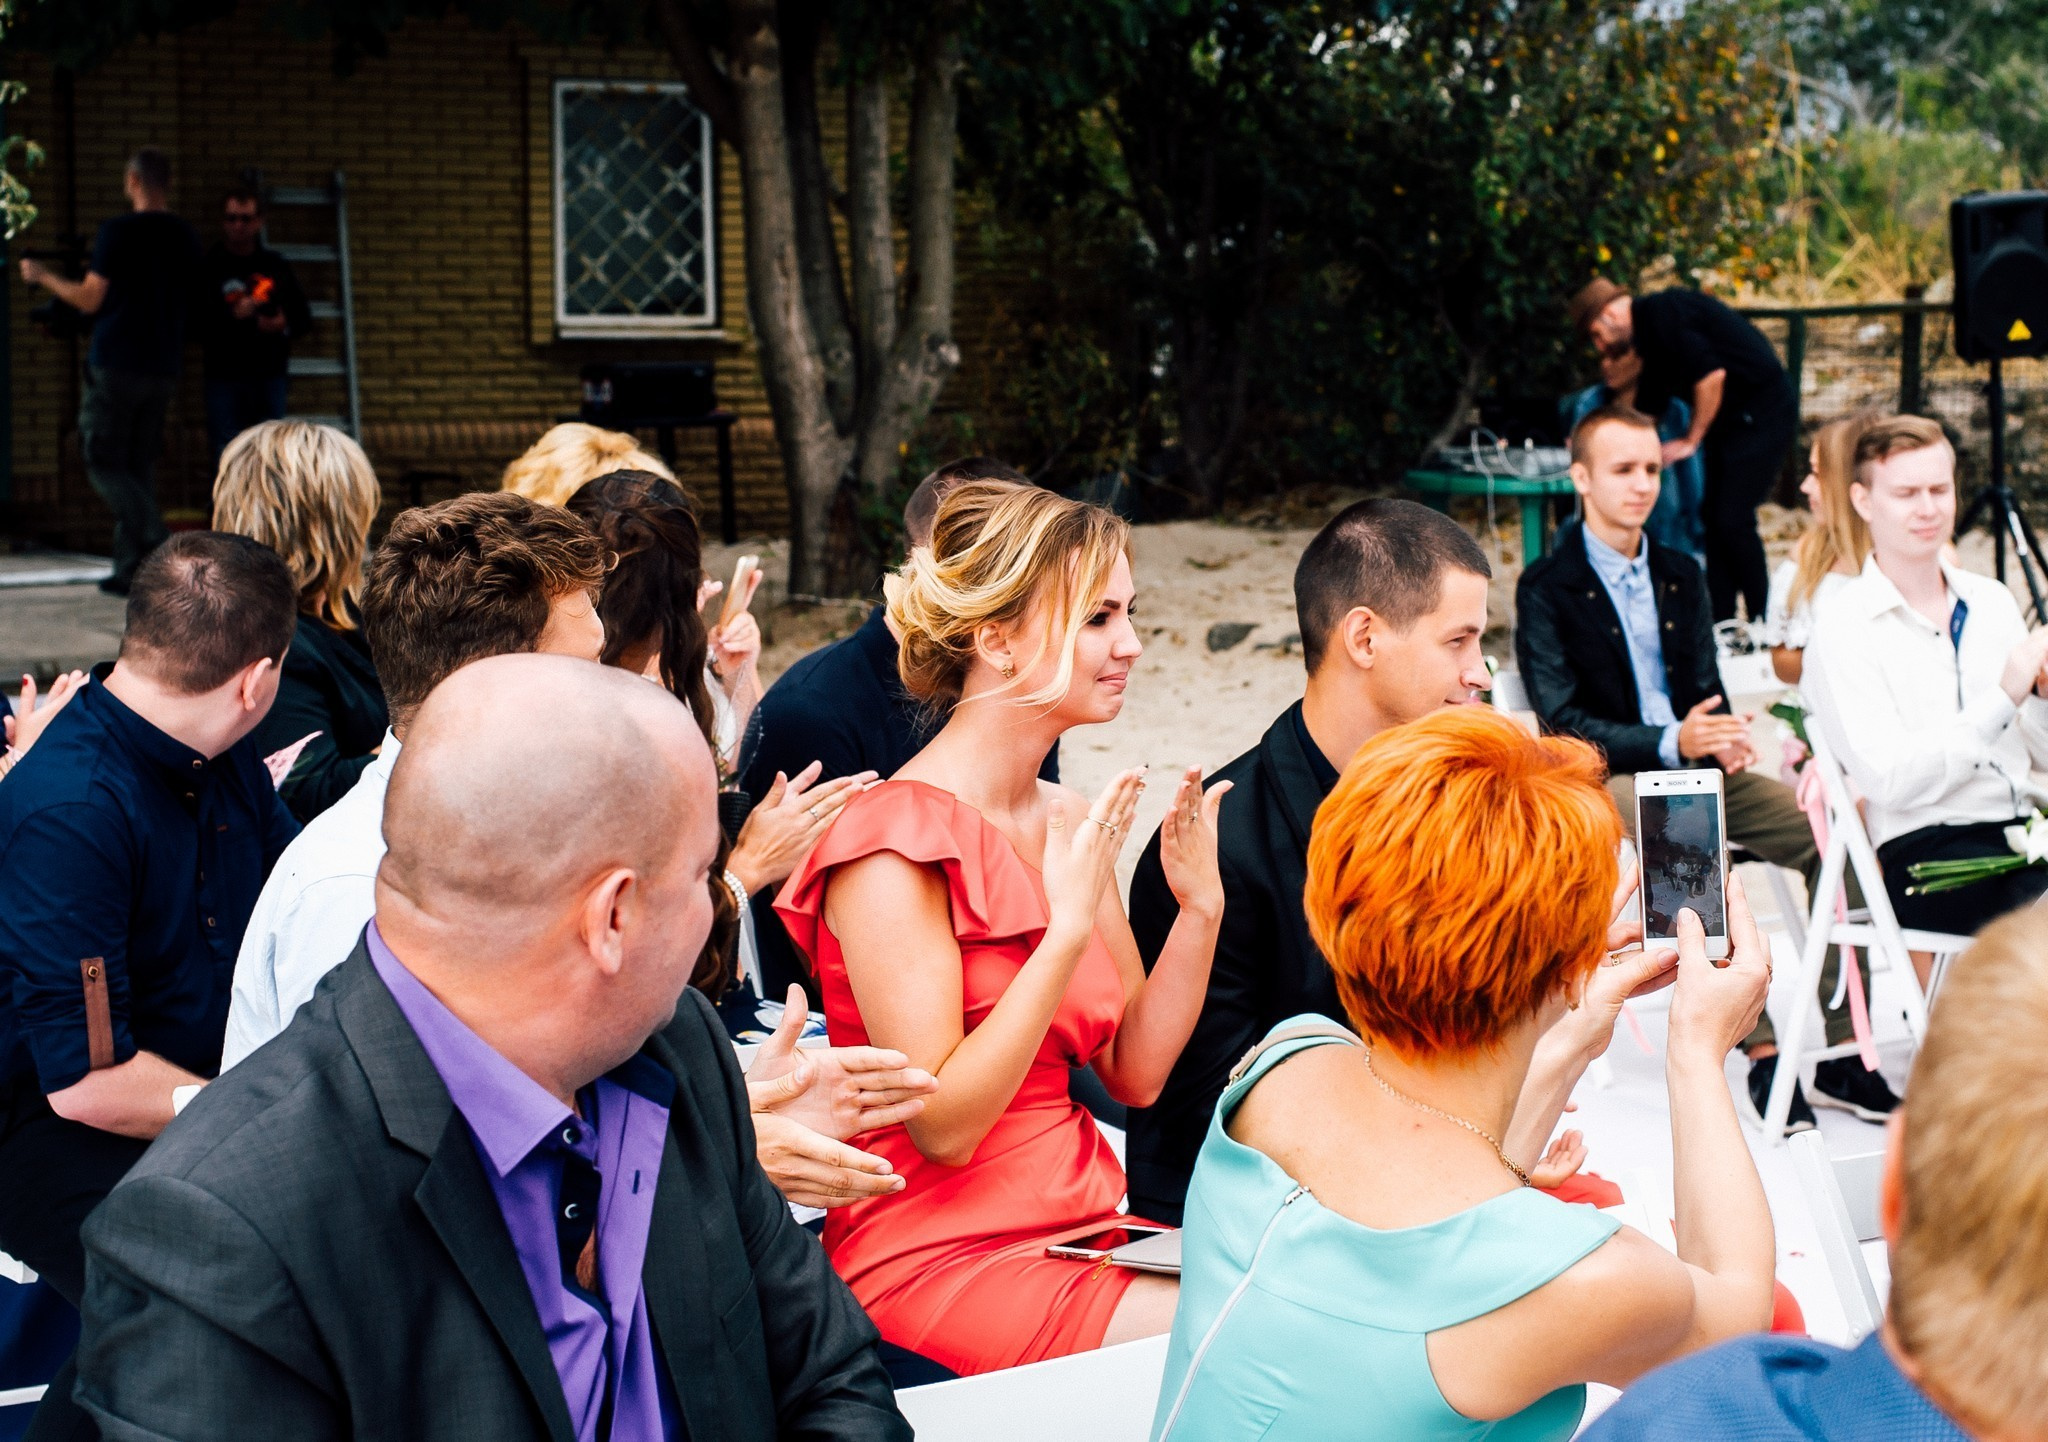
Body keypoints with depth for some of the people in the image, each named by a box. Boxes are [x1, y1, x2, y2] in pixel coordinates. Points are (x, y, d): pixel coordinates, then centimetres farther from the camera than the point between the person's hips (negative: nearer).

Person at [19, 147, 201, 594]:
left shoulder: (118, 232, -11)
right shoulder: (186, 238, 7)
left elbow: (89, 300, -9)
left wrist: (43, 276, 9)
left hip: (116, 367, -6)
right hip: (163, 368, 6)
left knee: (104, 464, 0)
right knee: (138, 467, 11)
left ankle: (157, 543, -20)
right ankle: (130, 570, 9)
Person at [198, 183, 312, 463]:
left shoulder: (276, 267, 12)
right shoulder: (207, 267, 2)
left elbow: (304, 317, 14)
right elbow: (194, 324, -5)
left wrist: (285, 326, -8)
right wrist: (232, 316, -20)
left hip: (271, 376, 3)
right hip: (225, 378, -3)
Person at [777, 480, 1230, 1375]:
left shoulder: (1069, 823, 10)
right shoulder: (895, 843, -15)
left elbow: (1134, 1073, 9)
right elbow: (940, 1125, -19)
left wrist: (1199, 908, -4)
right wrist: (1071, 926, -22)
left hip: (1081, 1222, 8)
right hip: (942, 1256, -8)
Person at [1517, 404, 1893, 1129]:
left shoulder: (1680, 576, 17)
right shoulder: (1546, 588, -2)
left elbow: (1705, 687, 15)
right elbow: (1562, 722, -10)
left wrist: (1723, 739, -10)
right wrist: (1670, 742, -22)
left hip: (1697, 767, 6)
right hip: (1607, 780, -6)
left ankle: (1843, 1054, -16)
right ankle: (1761, 1050, -33)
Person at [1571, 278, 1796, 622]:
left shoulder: (1663, 313, -16)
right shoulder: (1648, 333, 14)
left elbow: (1711, 374, -23)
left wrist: (1691, 440, -15)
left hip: (1763, 411, -10)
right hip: (1731, 418, 10)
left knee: (1733, 518, -12)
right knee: (1714, 516, 7)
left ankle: (1764, 623, -5)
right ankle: (1719, 622, 10)